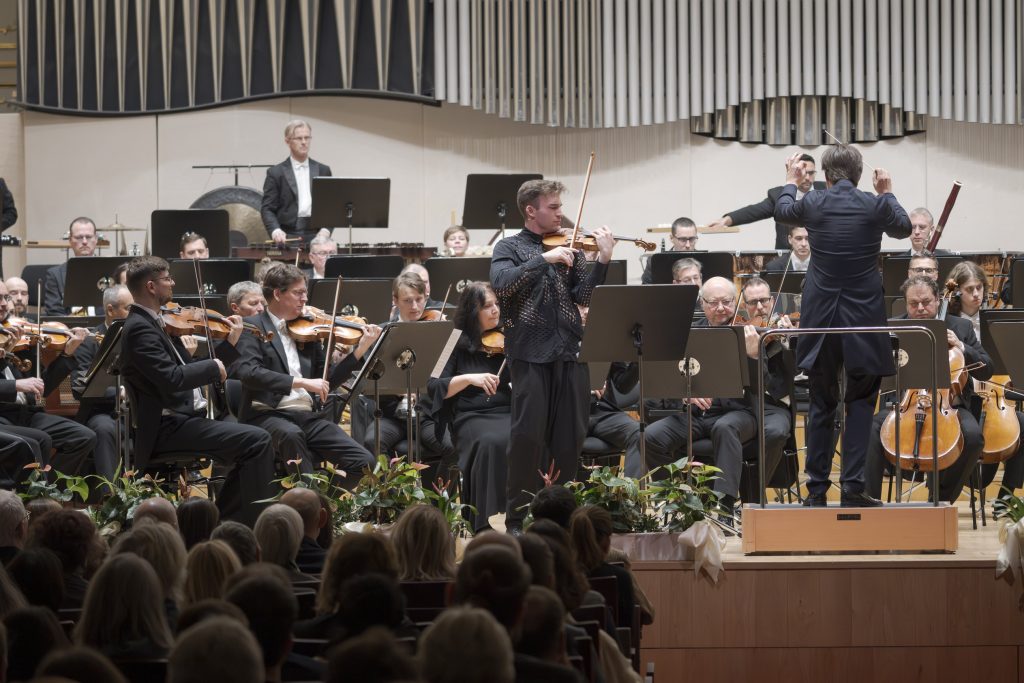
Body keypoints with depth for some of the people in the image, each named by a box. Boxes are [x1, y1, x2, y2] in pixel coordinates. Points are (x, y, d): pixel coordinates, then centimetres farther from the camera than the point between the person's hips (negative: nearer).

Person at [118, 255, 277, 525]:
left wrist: (230, 343, 13)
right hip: (168, 427, -10)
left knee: (252, 443, 14)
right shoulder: (139, 328, -14)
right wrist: (214, 367, -11)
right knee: (258, 440, -18)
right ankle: (257, 525, -14)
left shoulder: (151, 323, 16)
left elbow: (189, 370, 19)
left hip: (179, 420, 10)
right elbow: (172, 379, -25)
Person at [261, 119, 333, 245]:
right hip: (287, 237, -2)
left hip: (316, 236, 2)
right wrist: (275, 230, -17)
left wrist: (326, 229, -6)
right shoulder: (276, 173, 6)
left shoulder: (323, 171, 14)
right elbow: (267, 209, 2)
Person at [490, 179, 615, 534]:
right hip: (530, 351, -4)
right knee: (528, 434, -8)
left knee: (571, 436, 3)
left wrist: (603, 259, -10)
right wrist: (544, 259, -18)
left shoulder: (569, 248, 13)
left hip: (569, 351, 4)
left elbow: (583, 296, 3)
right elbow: (502, 284, -14)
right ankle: (518, 518, 1)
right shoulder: (510, 247, 6)